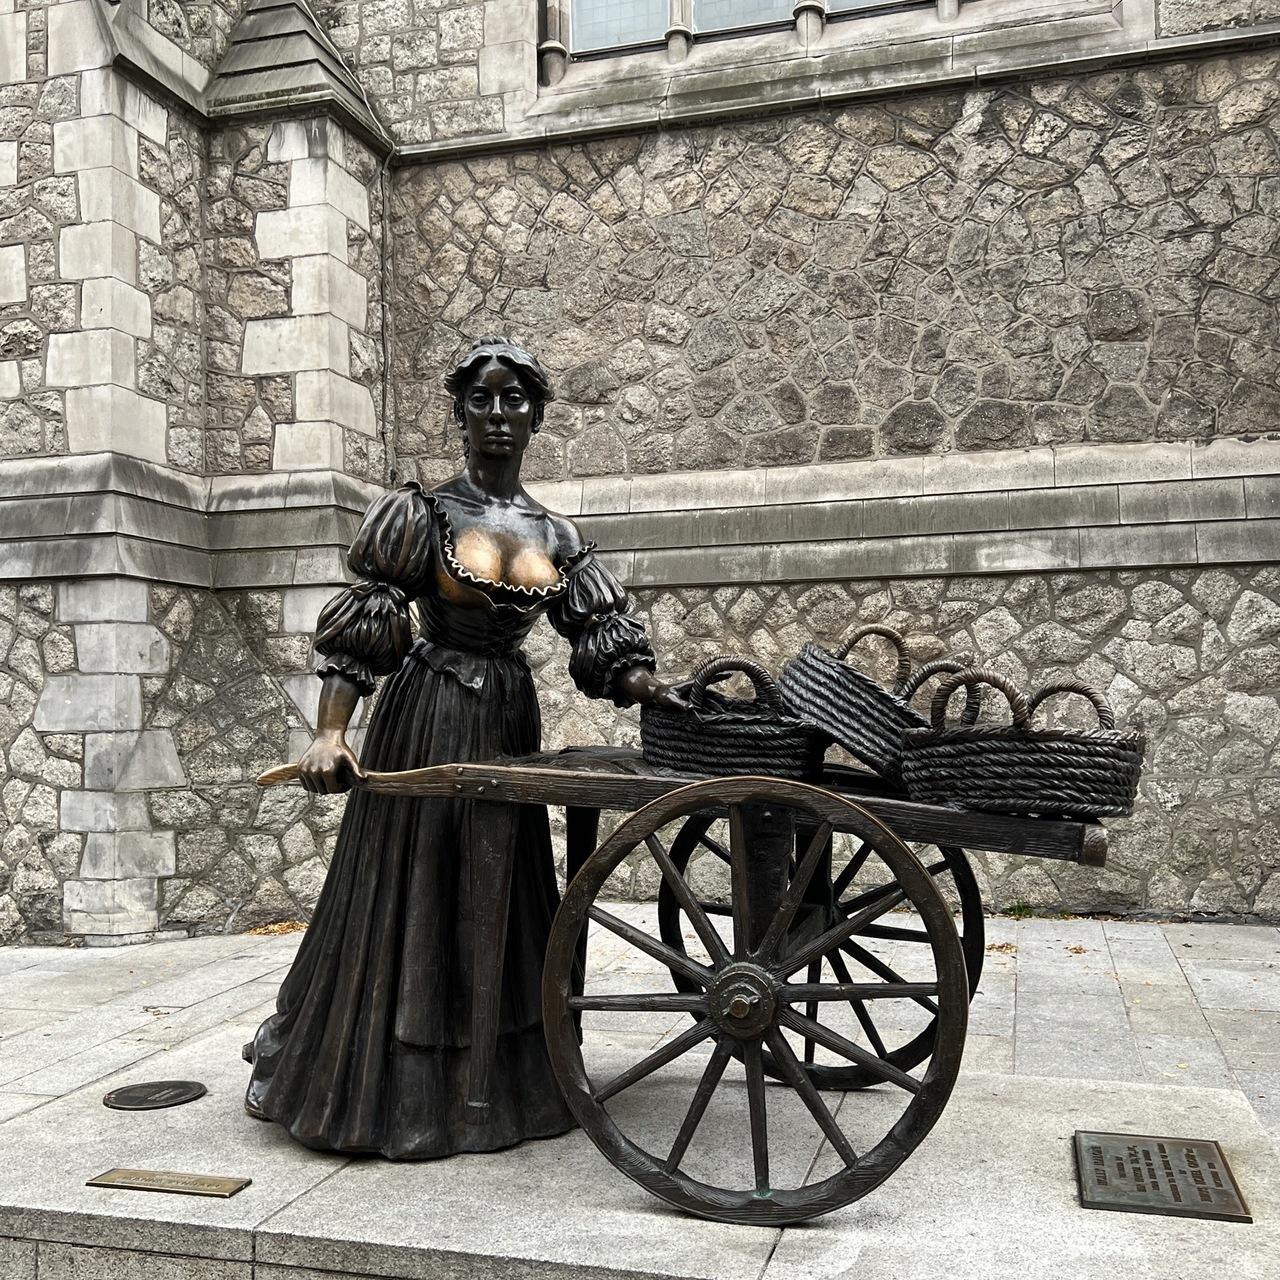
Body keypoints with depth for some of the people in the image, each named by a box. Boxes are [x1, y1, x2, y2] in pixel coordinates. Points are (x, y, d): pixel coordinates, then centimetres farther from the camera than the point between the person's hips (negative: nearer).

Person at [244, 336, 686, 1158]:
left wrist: (661, 693, -16)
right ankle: (389, 1091, 21)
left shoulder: (555, 536, 7)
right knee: (407, 900, 3)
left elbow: (605, 642, 2)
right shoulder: (423, 513, -5)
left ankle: (496, 1088, 29)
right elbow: (357, 633, -10)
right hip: (425, 724, -4)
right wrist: (330, 734, -20)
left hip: (509, 728, 5)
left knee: (496, 906, 13)